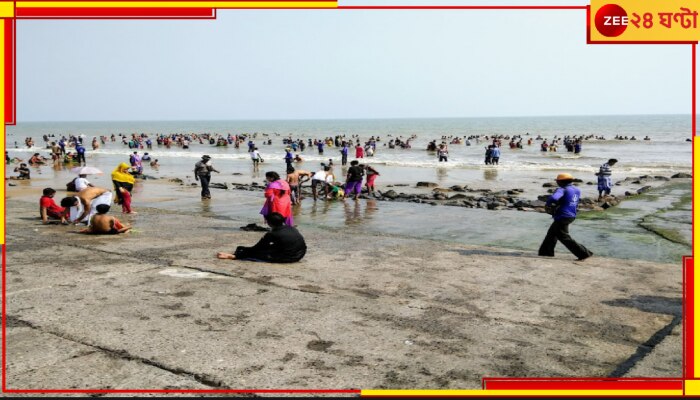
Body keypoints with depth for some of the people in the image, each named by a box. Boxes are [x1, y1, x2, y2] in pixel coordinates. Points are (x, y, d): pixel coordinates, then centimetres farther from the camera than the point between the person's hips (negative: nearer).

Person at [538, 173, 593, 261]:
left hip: (562, 217, -9)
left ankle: (584, 253, -3)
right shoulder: (577, 190, 8)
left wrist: (548, 204, -14)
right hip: (571, 216, 9)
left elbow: (553, 198, -36)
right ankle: (547, 251, 31)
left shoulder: (562, 190, -18)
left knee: (564, 237, -2)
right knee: (552, 233, 22)